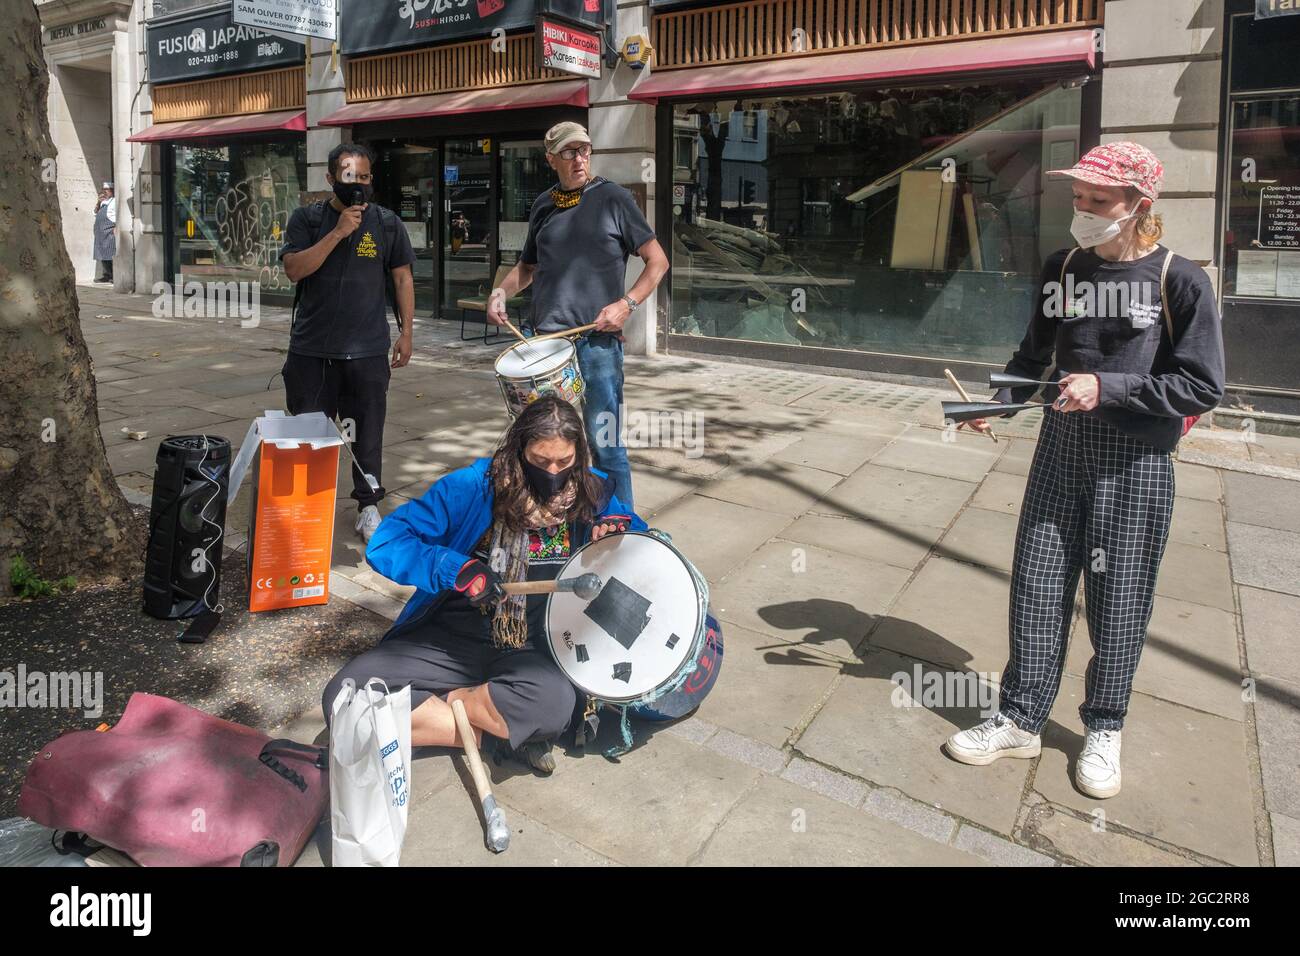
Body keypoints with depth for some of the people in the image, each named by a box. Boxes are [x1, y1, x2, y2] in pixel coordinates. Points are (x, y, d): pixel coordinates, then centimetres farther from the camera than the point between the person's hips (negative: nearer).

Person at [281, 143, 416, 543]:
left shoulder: (387, 222, 4)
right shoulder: (307, 219, 2)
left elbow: (402, 278, 8)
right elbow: (294, 269, -10)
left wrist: (406, 332, 3)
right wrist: (338, 232, -16)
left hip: (368, 350, 0)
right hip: (311, 349, 1)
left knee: (368, 432, 6)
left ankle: (368, 506, 19)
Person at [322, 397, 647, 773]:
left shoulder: (592, 493, 0)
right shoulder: (473, 486, -9)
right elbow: (384, 544, -11)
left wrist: (618, 529, -8)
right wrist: (455, 568, -26)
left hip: (533, 652, 0)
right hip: (448, 639, 0)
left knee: (554, 700, -36)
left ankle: (444, 703, -6)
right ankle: (498, 732, -9)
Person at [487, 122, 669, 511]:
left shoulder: (613, 198, 0)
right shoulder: (544, 206, 14)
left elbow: (657, 261, 1)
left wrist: (626, 304, -13)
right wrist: (501, 291, 8)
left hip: (598, 342, -5)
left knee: (604, 444, -4)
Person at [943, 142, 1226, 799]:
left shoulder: (1180, 281, -8)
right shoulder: (1063, 268, 5)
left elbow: (1202, 387, -9)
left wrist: (1106, 388, -17)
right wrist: (998, 401, -2)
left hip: (1135, 464, -4)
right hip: (1061, 449, 4)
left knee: (1117, 598, 6)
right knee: (1037, 585, 5)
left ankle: (1104, 730, 26)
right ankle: (1021, 721, 19)